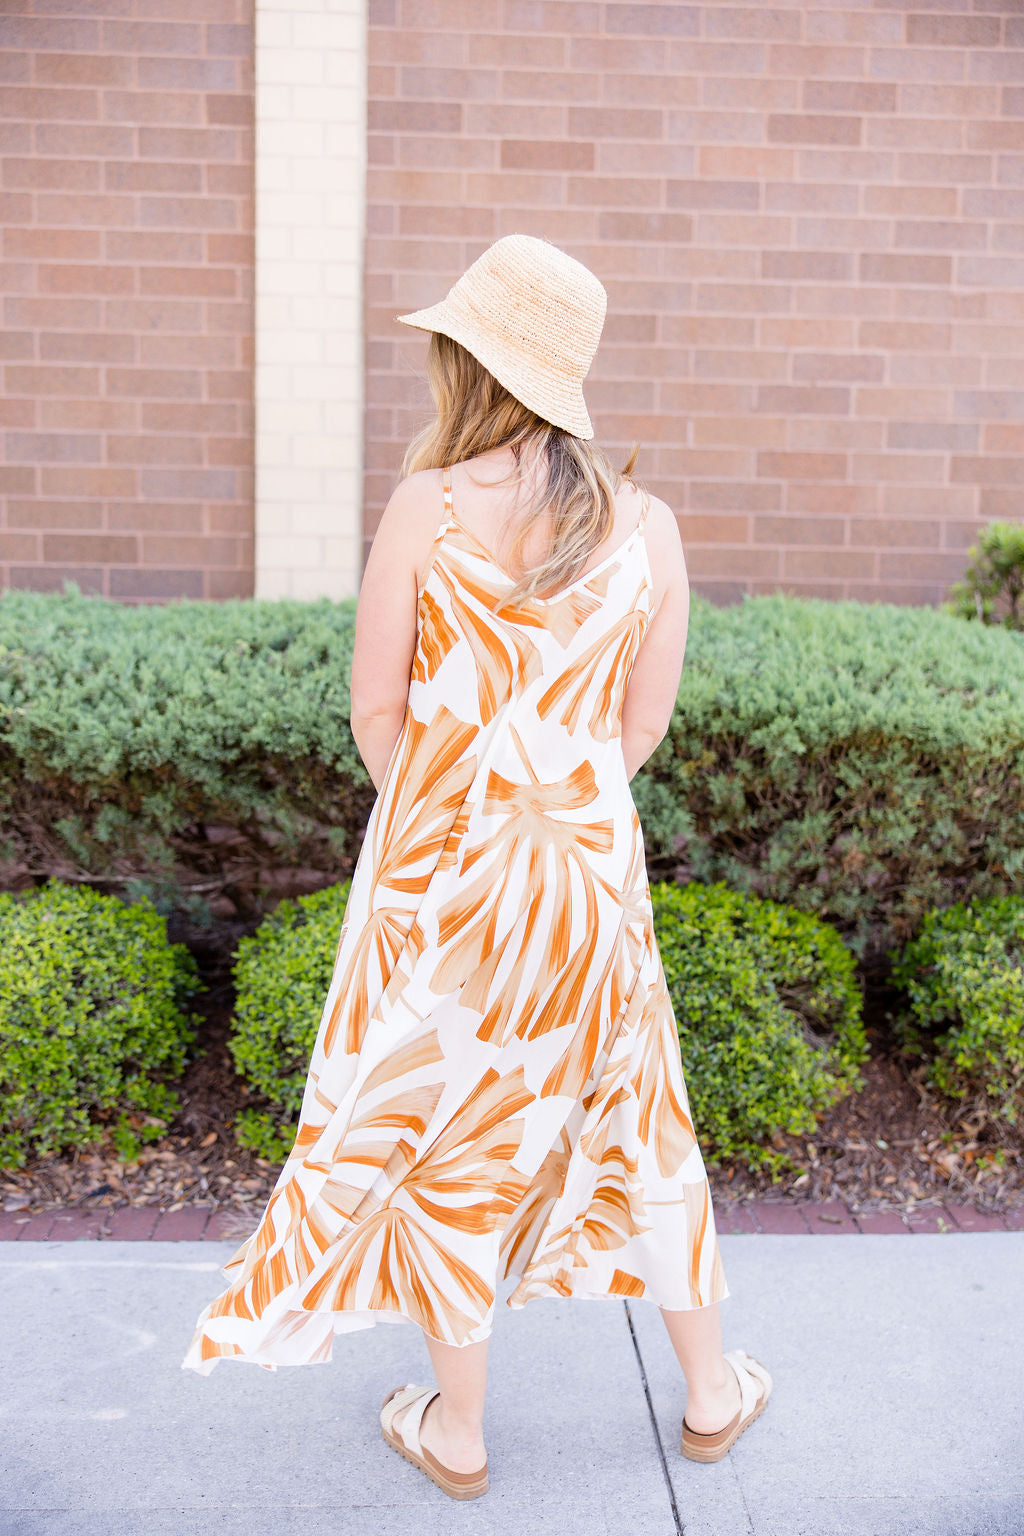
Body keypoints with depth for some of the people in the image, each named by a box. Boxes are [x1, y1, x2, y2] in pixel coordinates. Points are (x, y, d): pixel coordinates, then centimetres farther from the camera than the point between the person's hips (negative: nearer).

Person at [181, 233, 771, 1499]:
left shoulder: (427, 508, -14)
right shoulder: (648, 526, -5)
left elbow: (375, 706, -7)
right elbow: (643, 724, 1)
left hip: (445, 873, -3)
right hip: (591, 872, 3)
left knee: (442, 1140, 16)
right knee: (631, 1117, 22)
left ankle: (457, 1432, 34)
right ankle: (711, 1391, 40)